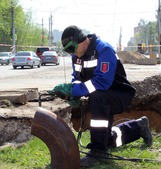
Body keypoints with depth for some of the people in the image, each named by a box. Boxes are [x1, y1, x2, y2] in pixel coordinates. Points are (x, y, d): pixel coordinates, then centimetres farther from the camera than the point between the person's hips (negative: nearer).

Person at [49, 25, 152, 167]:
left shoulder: (104, 50, -26)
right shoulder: (77, 56, -2)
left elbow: (103, 81, -37)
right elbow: (78, 79, 2)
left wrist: (73, 89, -38)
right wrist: (72, 92, -22)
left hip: (120, 95, -9)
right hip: (102, 100, 9)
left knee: (96, 98, -40)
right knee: (106, 138, 16)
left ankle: (97, 150, -33)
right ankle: (138, 127, 39)